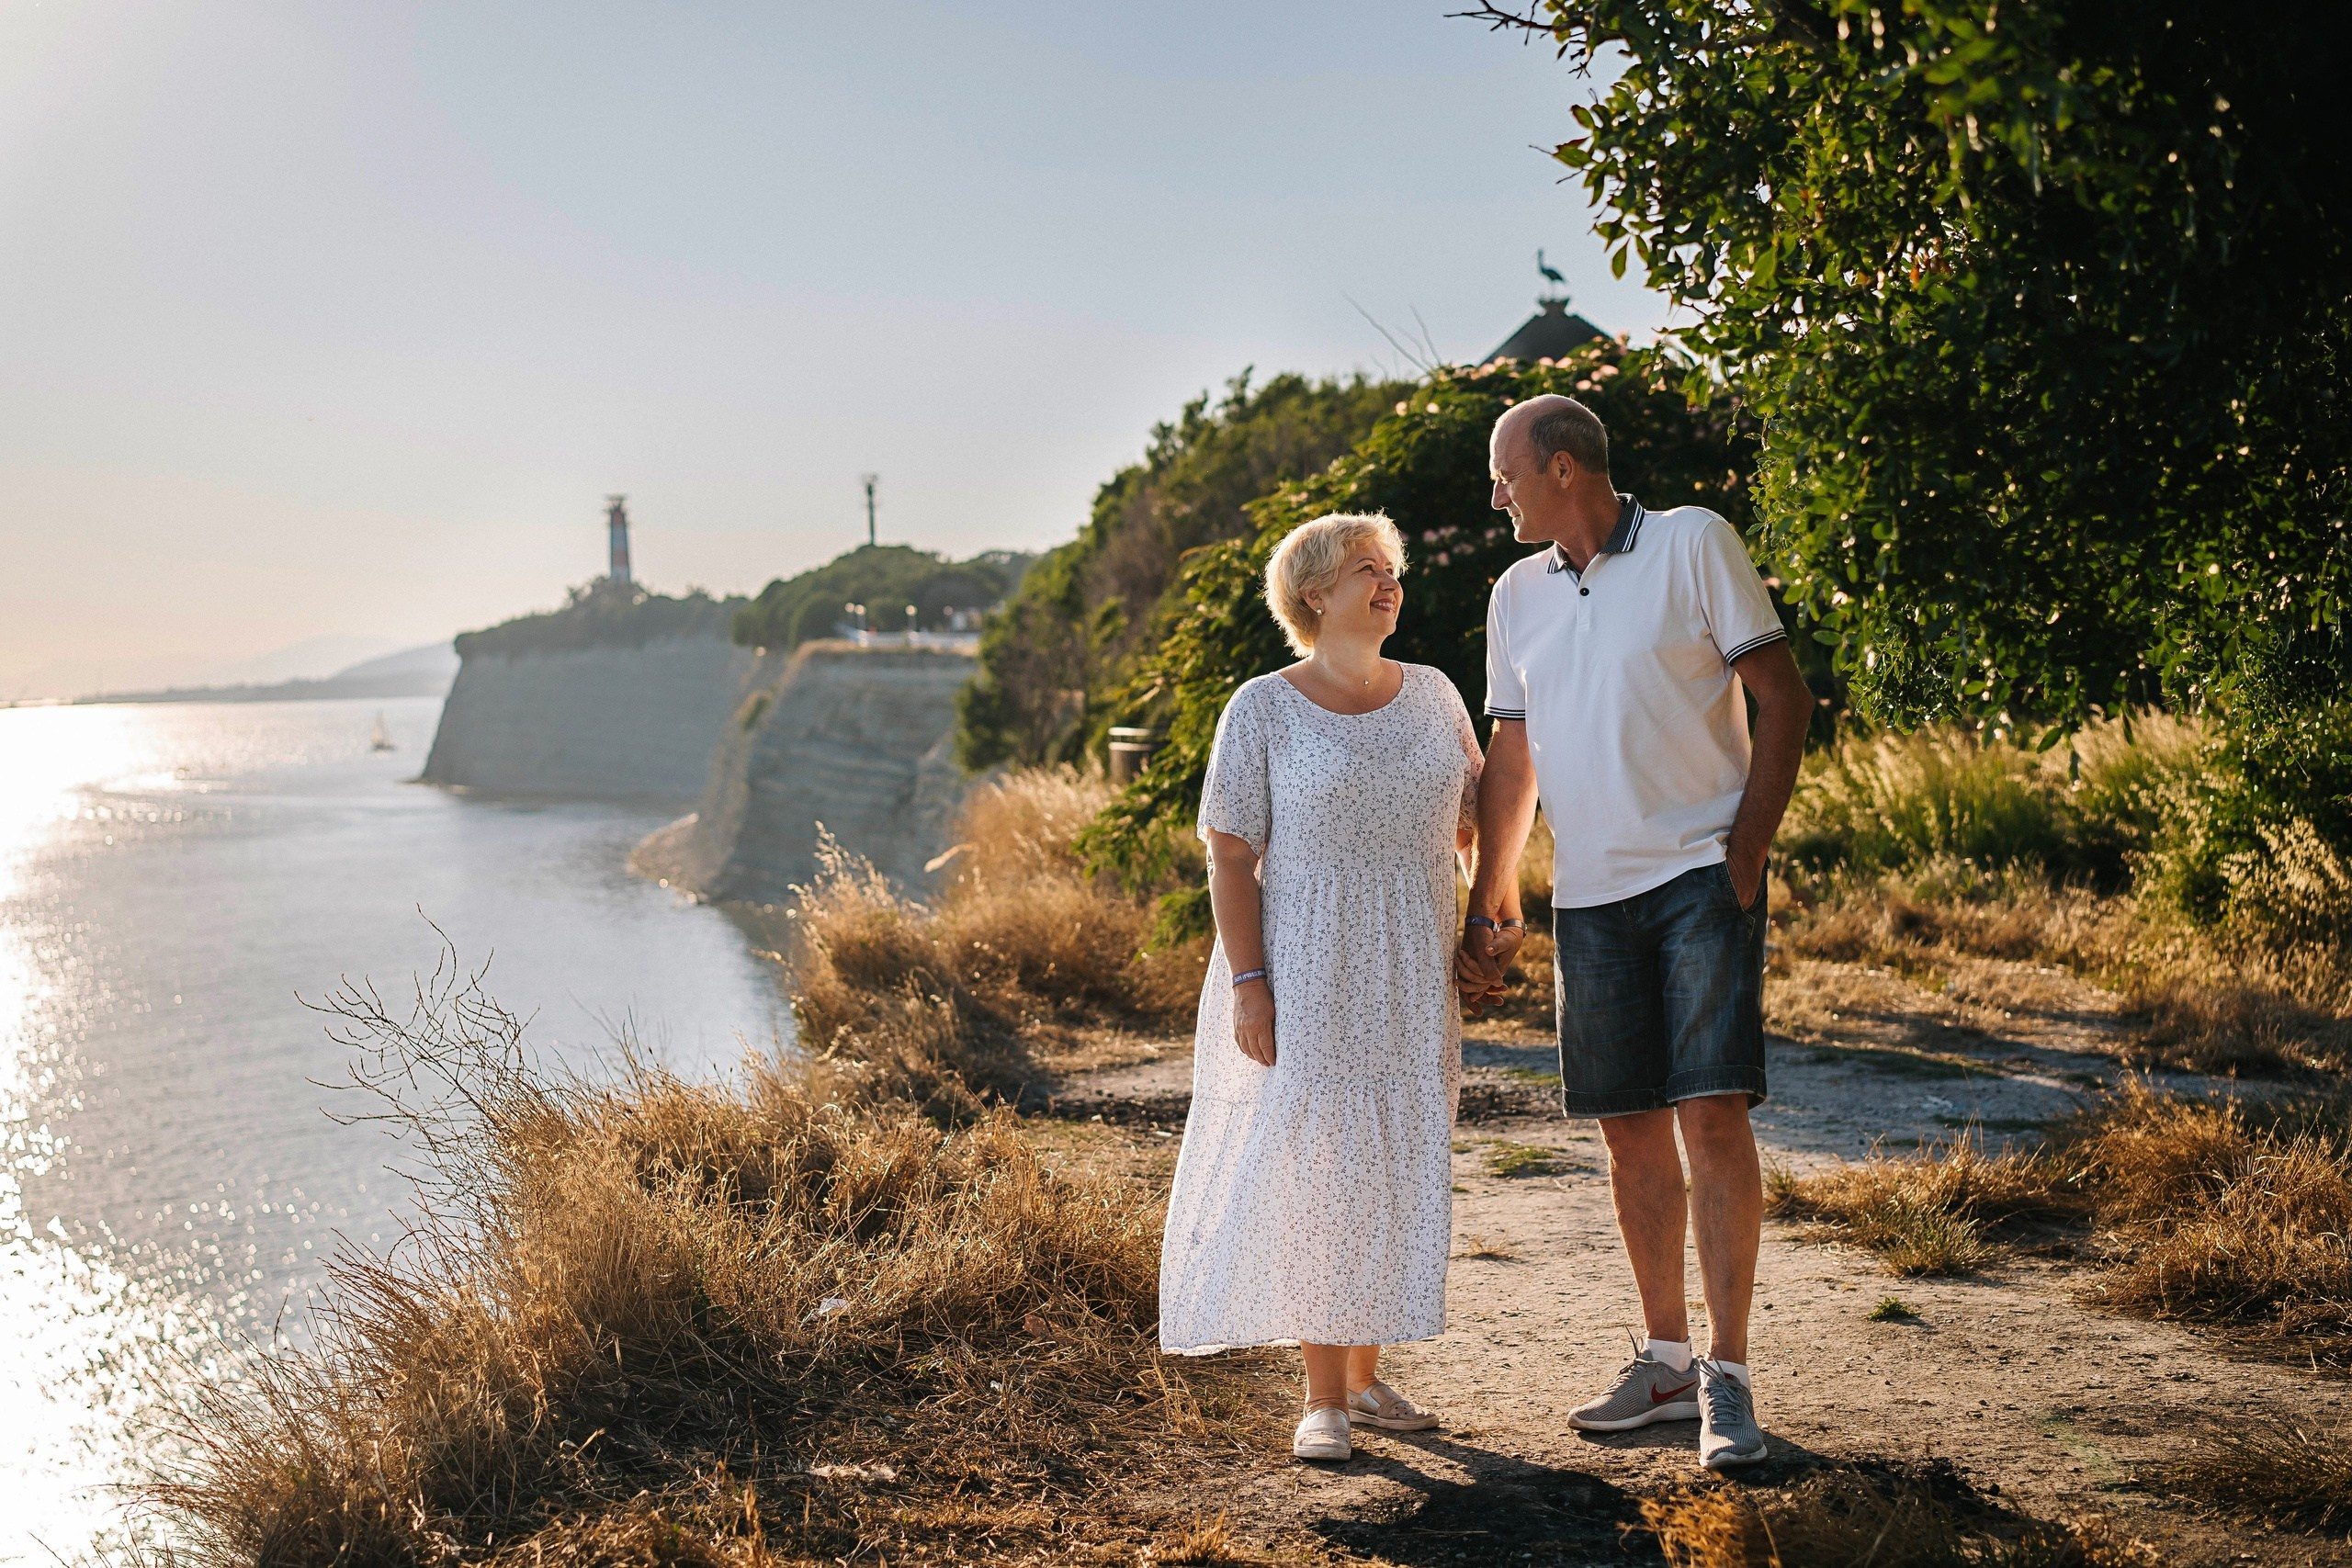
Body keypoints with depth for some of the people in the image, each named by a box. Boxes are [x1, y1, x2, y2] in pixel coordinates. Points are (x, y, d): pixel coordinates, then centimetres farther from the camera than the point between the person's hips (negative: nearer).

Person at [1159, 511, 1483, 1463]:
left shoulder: (1432, 696, 8)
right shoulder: (1263, 710, -6)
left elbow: (1471, 812, 19)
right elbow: (1230, 856, -8)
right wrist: (1247, 982, -15)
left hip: (1411, 982, 5)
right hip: (1305, 981, -5)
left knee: (1397, 1169, 9)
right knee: (1312, 1167, -3)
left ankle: (1367, 1375, 23)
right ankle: (1323, 1396, 5)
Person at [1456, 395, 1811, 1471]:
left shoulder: (1693, 542, -2)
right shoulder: (1516, 594, 13)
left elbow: (1783, 697, -4)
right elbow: (1511, 754, 18)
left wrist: (1747, 853, -10)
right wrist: (1492, 902, 14)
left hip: (1701, 875, -5)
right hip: (1590, 895, 5)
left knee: (1712, 1113, -11)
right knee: (1631, 1130, 7)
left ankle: (1727, 1380, -6)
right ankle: (1667, 1360, 19)